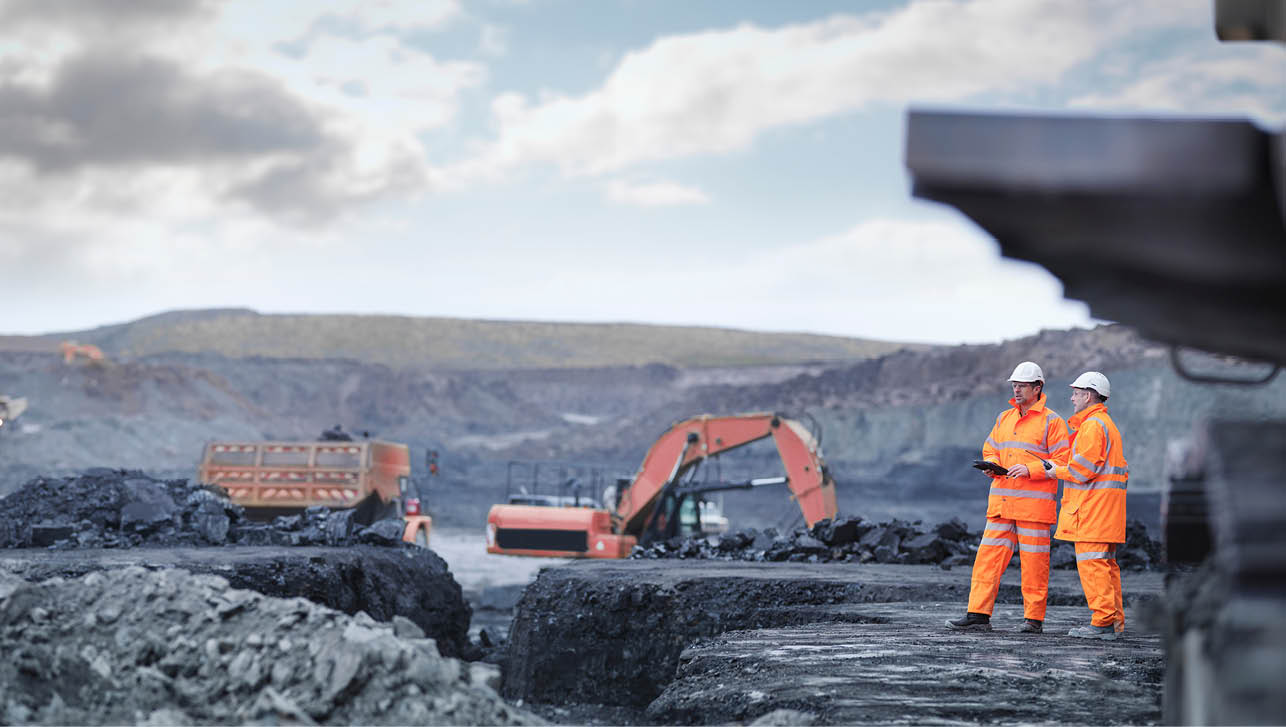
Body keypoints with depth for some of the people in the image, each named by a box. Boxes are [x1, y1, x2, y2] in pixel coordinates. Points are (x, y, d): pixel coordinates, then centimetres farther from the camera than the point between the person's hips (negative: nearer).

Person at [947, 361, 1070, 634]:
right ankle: (978, 615, 0)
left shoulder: (1051, 421, -1)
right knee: (988, 557, 0)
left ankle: (1034, 619, 6)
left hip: (1034, 503, -6)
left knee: (1033, 561, -2)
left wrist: (1030, 469, -17)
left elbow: (1062, 461, -6)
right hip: (1001, 503, 6)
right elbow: (990, 449, 25)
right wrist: (991, 465, 2)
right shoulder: (1004, 418, 18)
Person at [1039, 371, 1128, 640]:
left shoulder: (1092, 424, -11)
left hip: (1094, 505, -11)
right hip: (1105, 504, 11)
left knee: (1092, 562, -10)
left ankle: (1103, 622, -13)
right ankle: (1115, 622, 13)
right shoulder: (1108, 424, 22)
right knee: (1105, 563, 11)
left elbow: (1084, 466, -18)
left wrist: (1058, 471, -1)